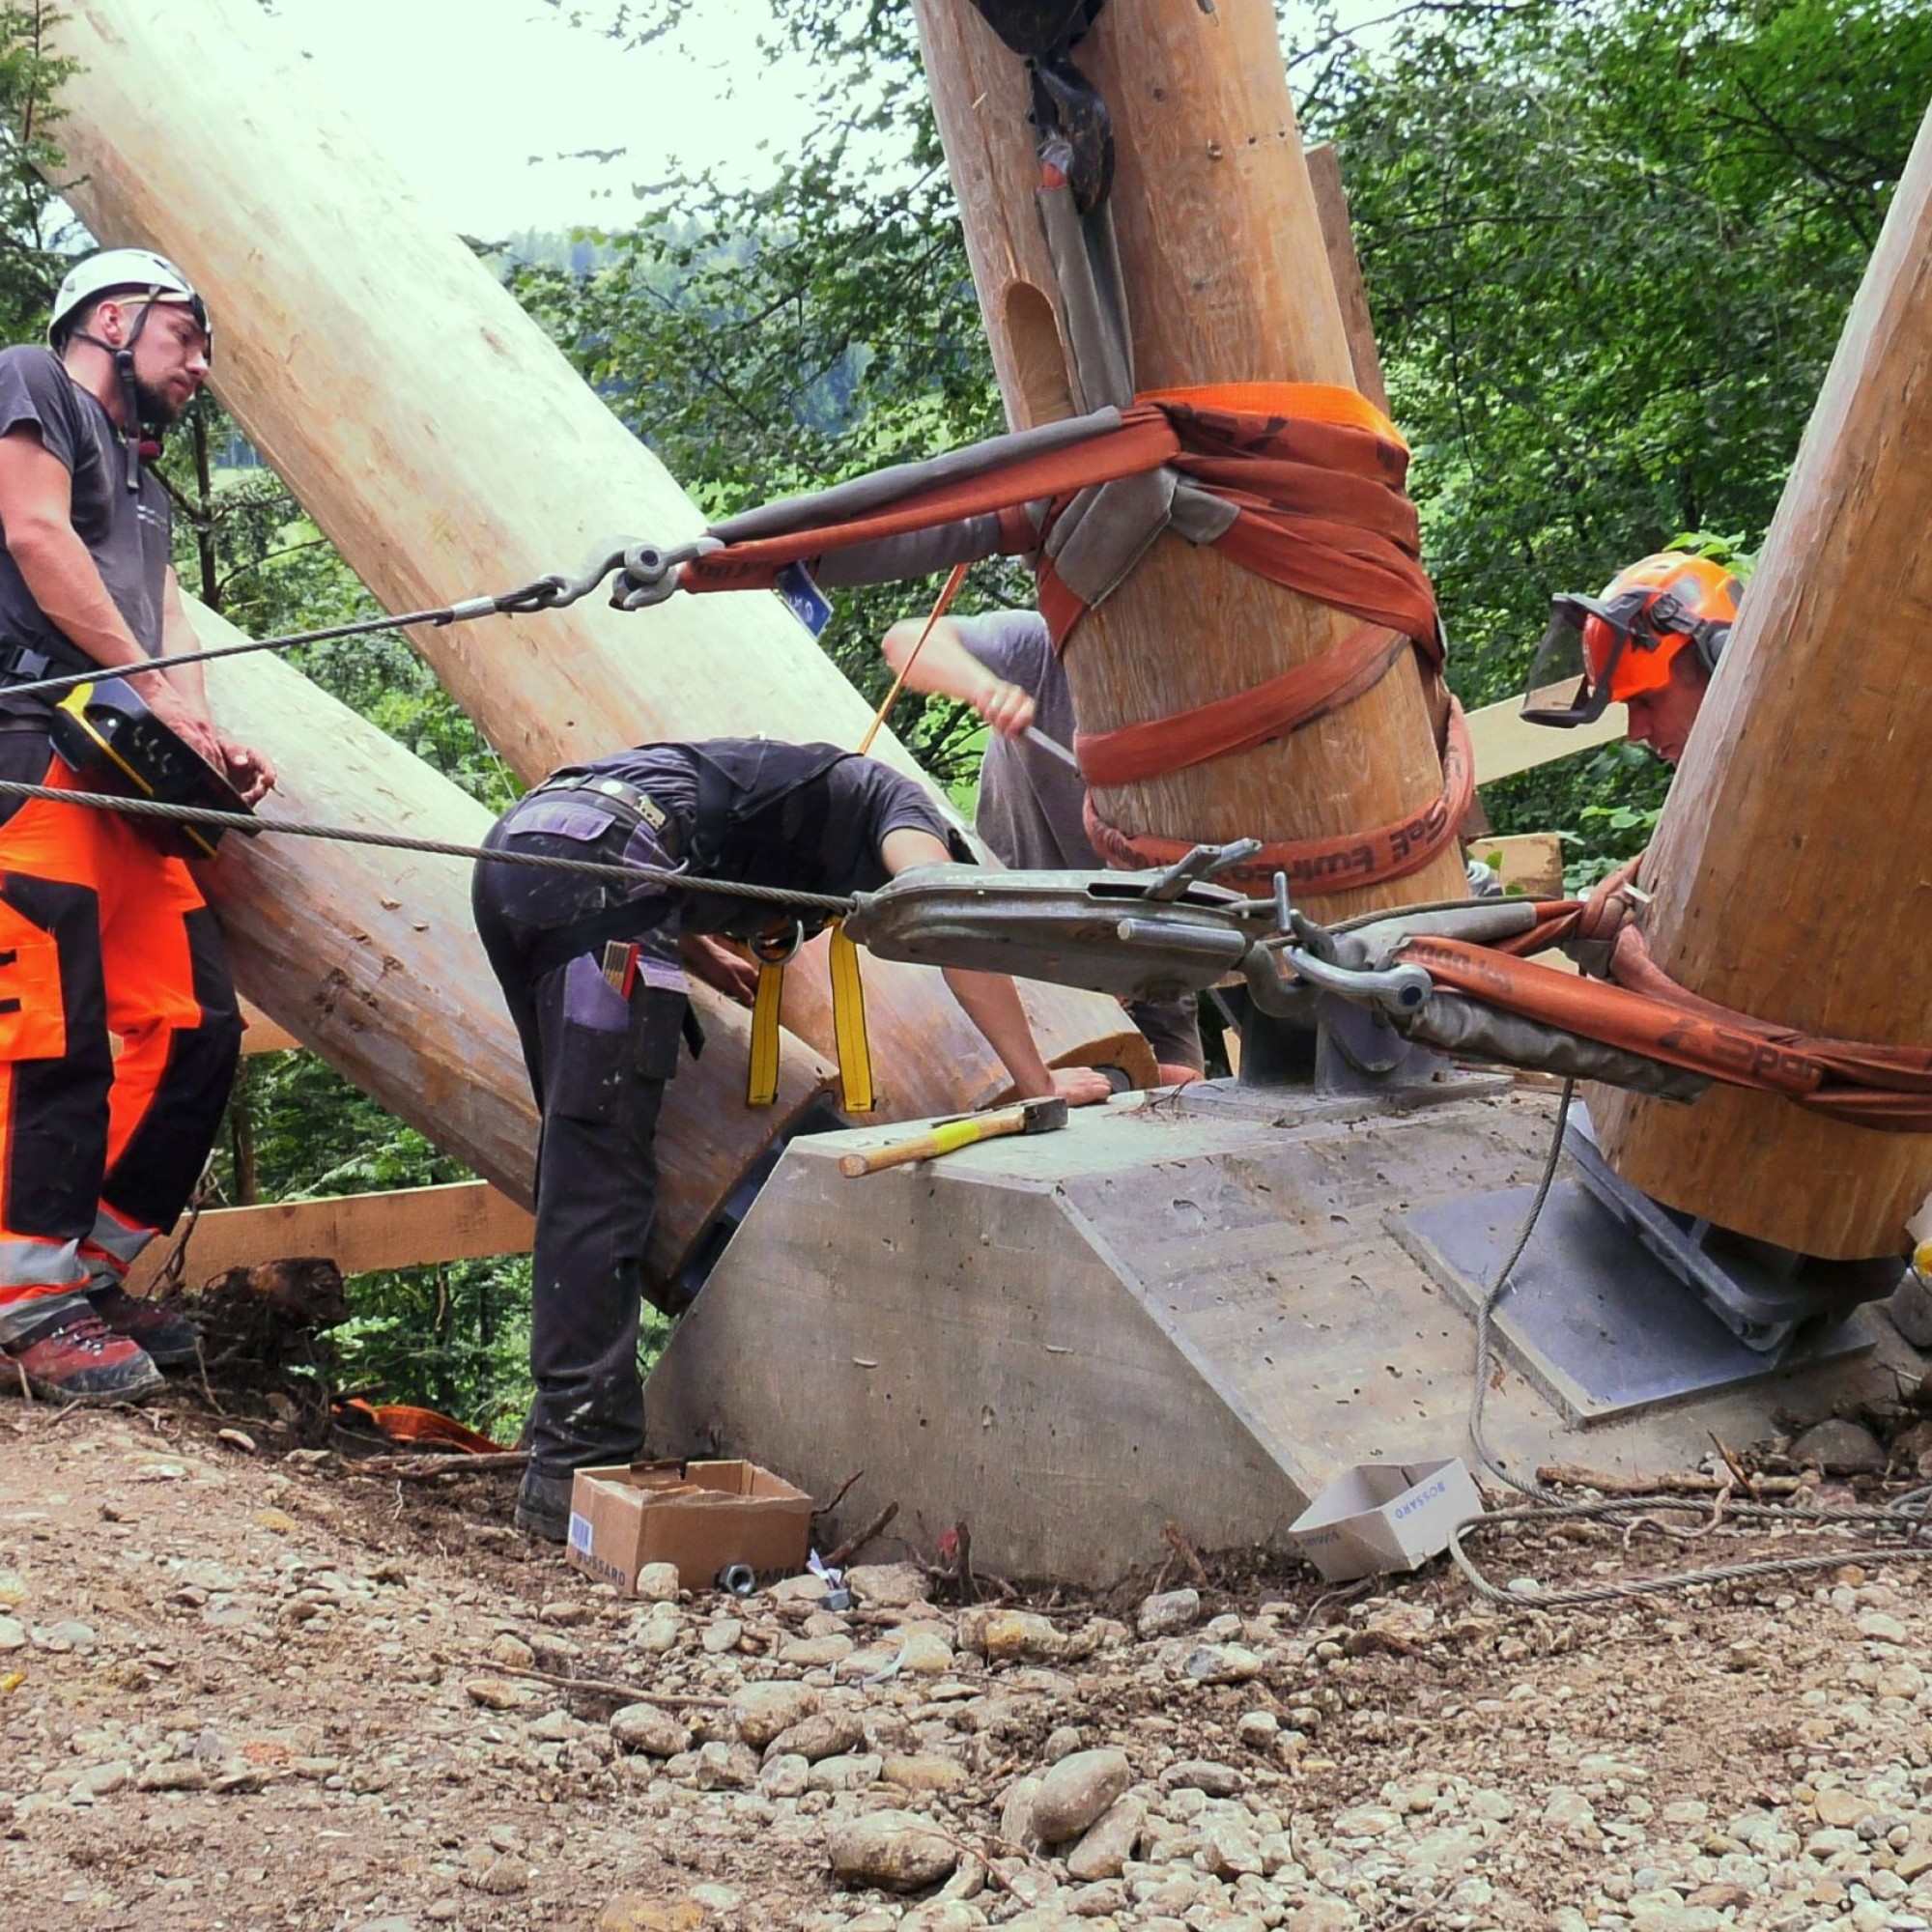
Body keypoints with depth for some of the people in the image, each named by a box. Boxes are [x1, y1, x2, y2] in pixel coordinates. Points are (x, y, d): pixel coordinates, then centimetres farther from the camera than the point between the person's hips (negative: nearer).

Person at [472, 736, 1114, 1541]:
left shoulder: (795, 783, 38)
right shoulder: (893, 801, 17)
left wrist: (705, 959, 35)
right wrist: (1039, 1084, -2)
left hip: (508, 850, 8)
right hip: (597, 864, -8)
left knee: (579, 1163, 15)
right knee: (601, 1180, -8)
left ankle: (565, 1452, 18)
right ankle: (581, 1470, -10)